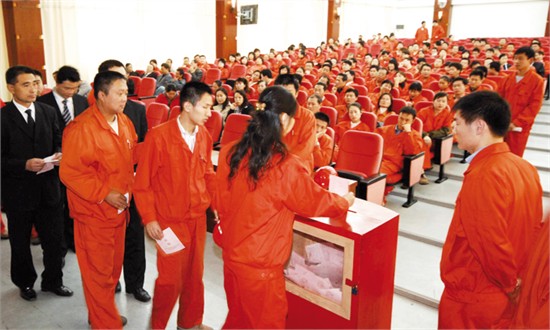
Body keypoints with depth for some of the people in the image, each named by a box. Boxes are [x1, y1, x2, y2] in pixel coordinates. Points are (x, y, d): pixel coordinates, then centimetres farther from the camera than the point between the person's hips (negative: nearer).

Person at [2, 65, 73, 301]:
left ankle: (53, 280, 33)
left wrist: (59, 154, -10)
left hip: (48, 187, 3)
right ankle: (25, 283, 40)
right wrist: (24, 165, -23)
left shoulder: (48, 112, 3)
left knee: (54, 238, 11)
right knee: (20, 242, 17)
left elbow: (58, 141, 10)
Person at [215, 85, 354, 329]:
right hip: (260, 265, -6)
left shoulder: (230, 153, -6)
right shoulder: (285, 166, -24)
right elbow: (316, 202, -8)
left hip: (230, 253, 6)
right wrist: (345, 201, 11)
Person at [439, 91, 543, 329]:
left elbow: (492, 245, -26)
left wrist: (509, 284, -10)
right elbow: (532, 231, 6)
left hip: (473, 296, -7)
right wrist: (514, 282, 9)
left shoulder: (483, 176, -26)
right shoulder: (524, 168, 0)